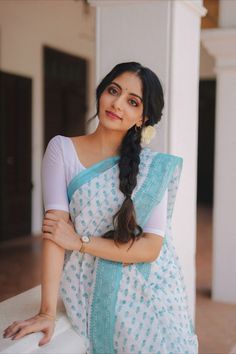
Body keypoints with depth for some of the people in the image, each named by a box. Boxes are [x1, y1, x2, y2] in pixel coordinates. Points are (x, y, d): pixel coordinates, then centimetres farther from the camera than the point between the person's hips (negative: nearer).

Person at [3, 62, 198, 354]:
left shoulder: (153, 168, -1)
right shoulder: (62, 149, -4)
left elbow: (151, 247, -9)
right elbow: (54, 230, -14)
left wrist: (80, 241, -15)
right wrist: (47, 311, -20)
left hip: (149, 294, 2)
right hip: (91, 295, -1)